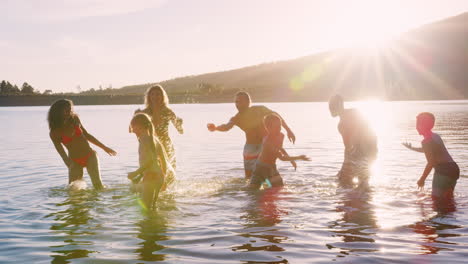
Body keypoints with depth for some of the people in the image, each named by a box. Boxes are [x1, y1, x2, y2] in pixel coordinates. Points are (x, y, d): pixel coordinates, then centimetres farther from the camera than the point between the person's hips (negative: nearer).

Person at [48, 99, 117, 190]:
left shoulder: (75, 119, -2)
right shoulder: (55, 133, -11)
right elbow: (62, 153, -16)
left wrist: (104, 147, 19)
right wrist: (70, 167, -32)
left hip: (90, 156, 1)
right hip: (75, 161, -1)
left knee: (98, 185, -12)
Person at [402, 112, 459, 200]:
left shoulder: (426, 141, -14)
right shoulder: (436, 136, 15)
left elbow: (431, 163, -16)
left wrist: (422, 179, -7)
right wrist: (412, 148, 50)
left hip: (444, 171, -10)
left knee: (436, 198, -8)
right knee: (448, 198, 22)